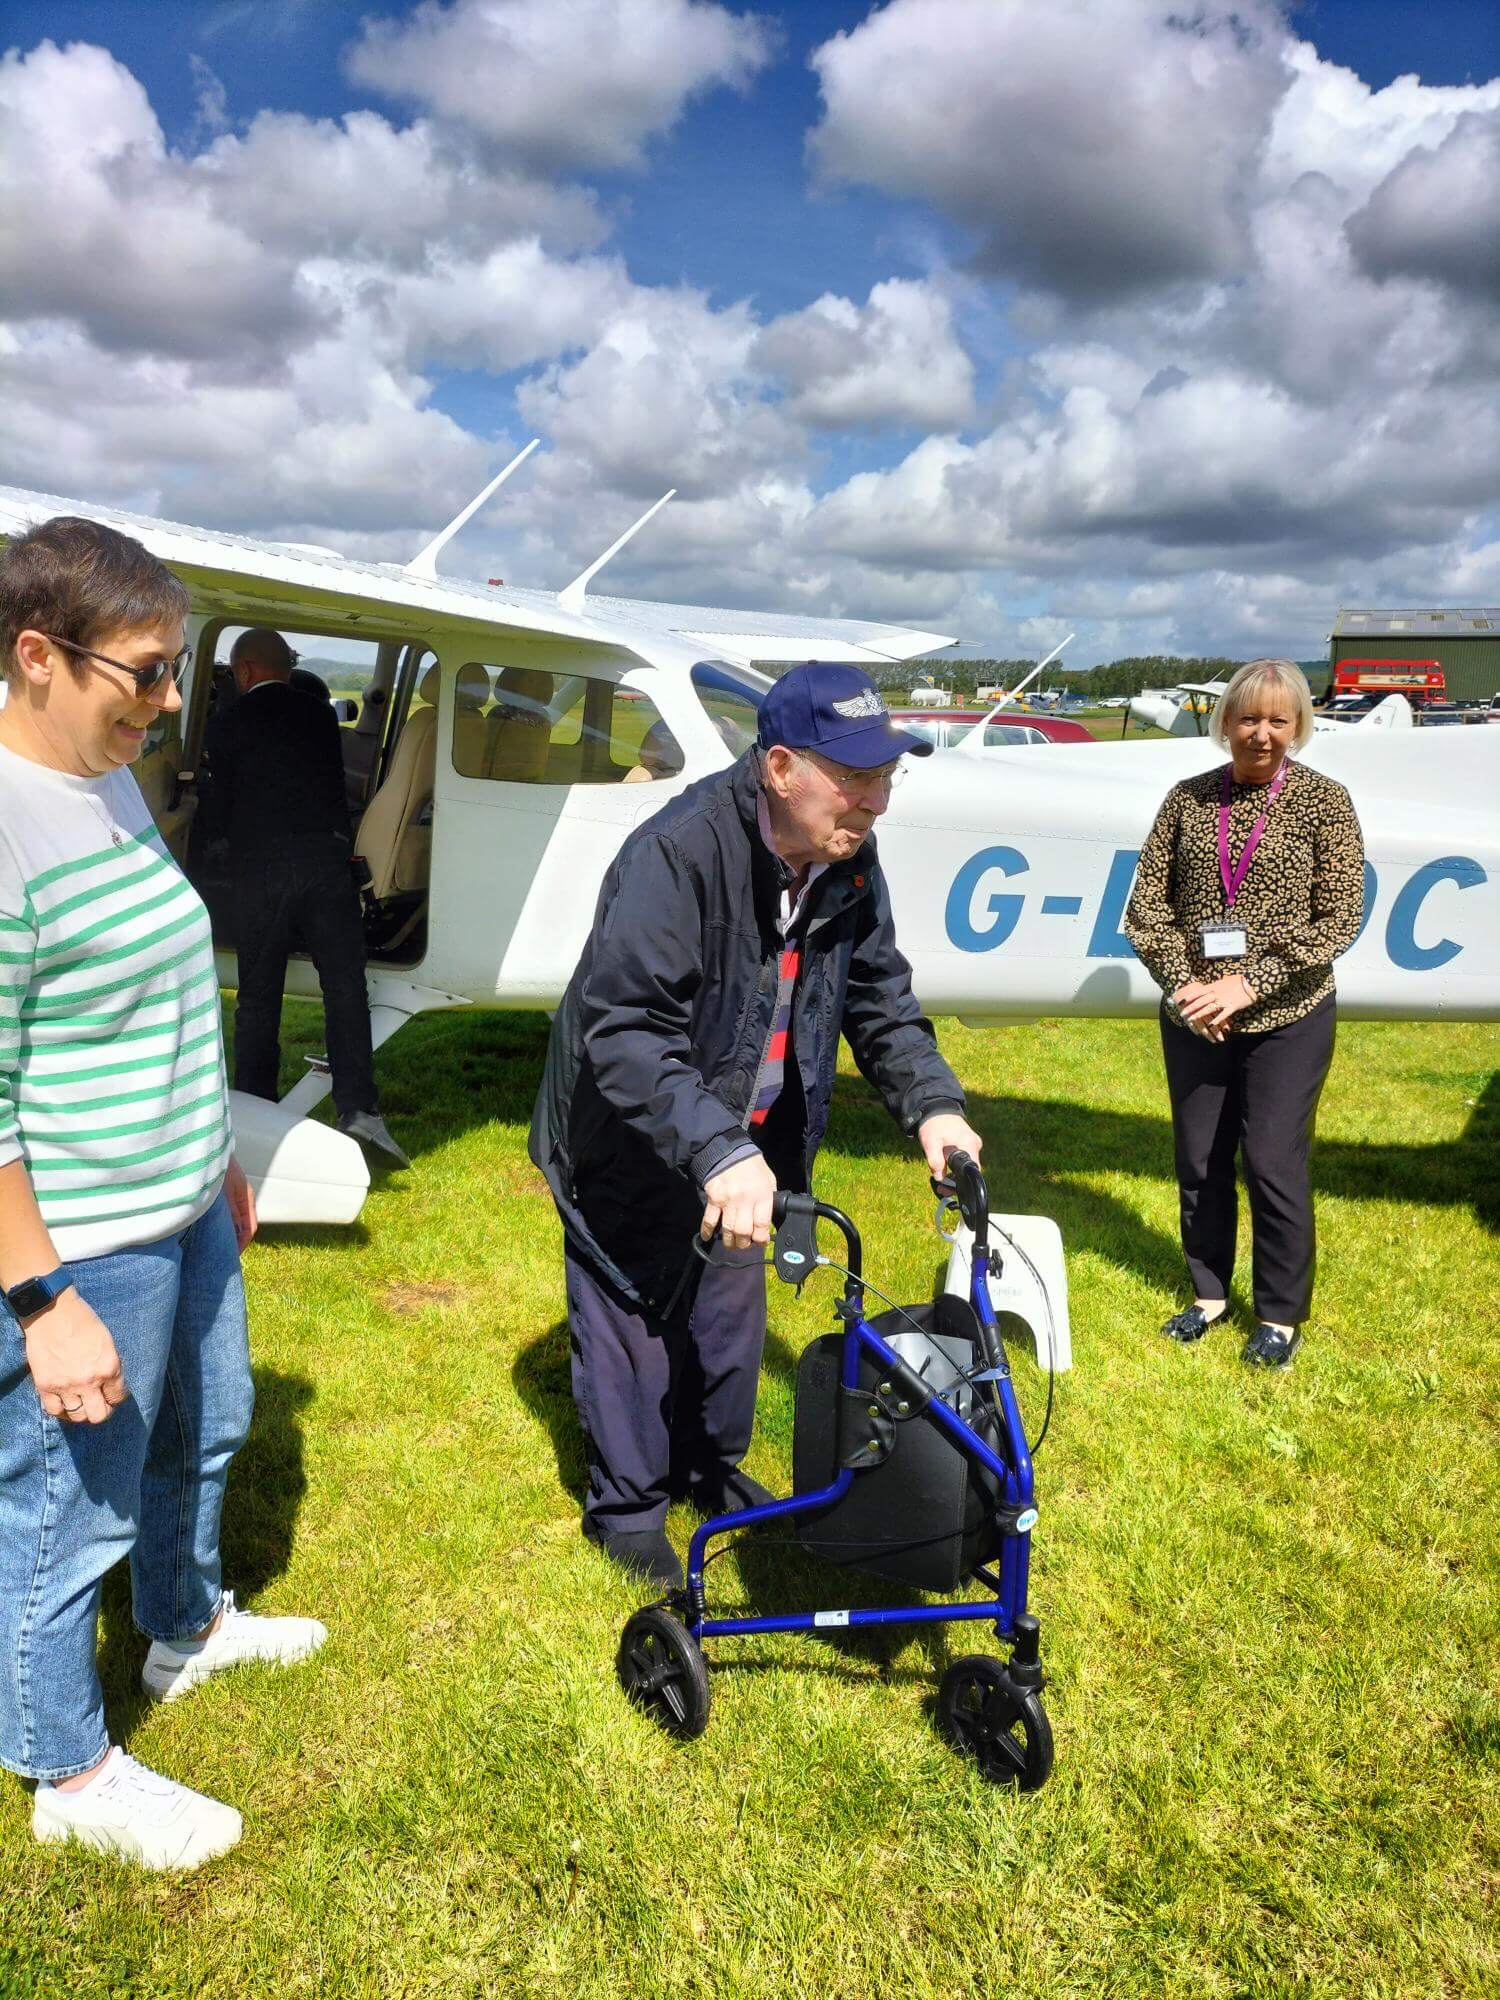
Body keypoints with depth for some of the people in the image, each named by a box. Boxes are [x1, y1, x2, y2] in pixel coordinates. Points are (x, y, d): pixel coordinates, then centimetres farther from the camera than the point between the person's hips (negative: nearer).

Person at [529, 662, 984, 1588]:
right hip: (632, 1140, -7)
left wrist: (931, 1102, -14)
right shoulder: (677, 852, -34)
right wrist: (716, 1151, -48)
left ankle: (711, 1466, 46)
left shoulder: (849, 862, -10)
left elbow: (881, 996, 1)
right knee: (635, 1317, 9)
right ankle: (625, 1503, 31)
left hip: (746, 1138, 7)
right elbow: (624, 1030, -38)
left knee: (731, 1309, 22)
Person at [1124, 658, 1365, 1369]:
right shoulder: (1188, 799, 3)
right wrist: (1184, 983, -11)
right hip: (1192, 1019, 3)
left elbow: (1337, 918, -9)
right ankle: (1209, 1292, 32)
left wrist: (1248, 985, -16)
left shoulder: (1323, 802, -4)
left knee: (1273, 1165, 1)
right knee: (1199, 1163, 12)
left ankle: (1281, 1315, 21)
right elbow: (1147, 904, 3)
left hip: (1287, 1019, -3)